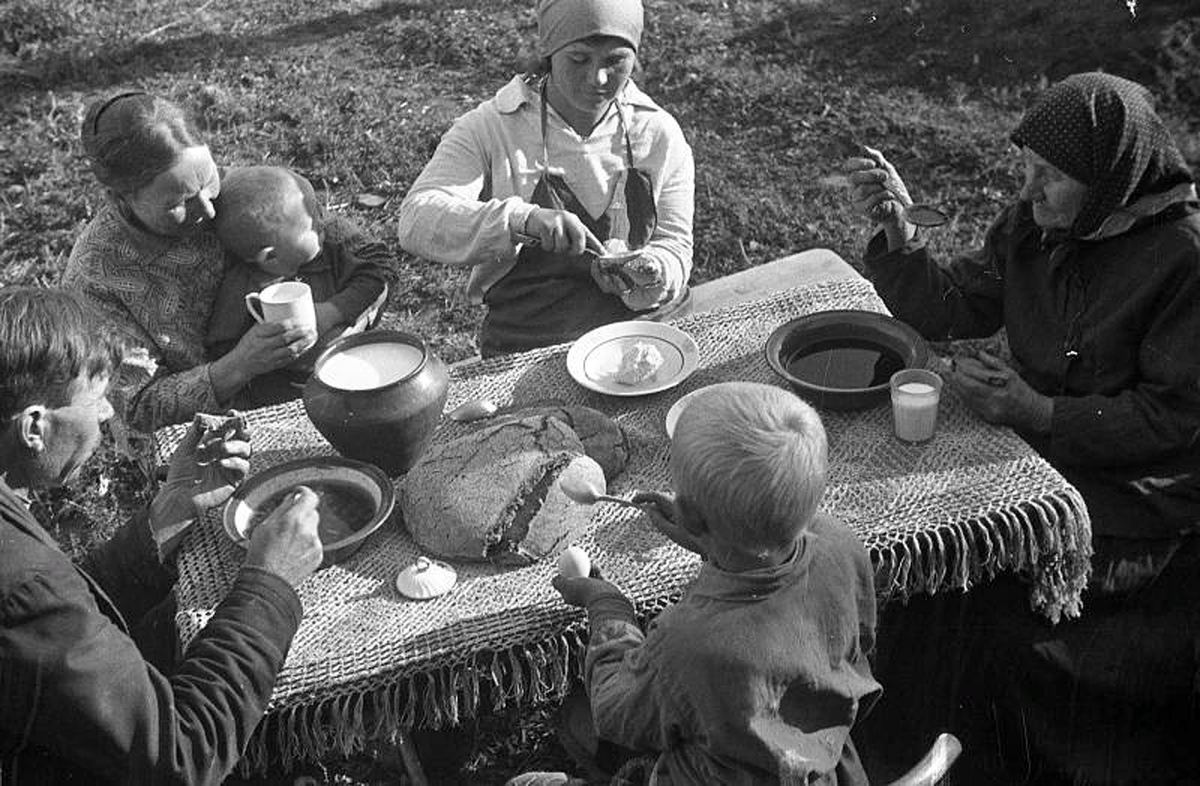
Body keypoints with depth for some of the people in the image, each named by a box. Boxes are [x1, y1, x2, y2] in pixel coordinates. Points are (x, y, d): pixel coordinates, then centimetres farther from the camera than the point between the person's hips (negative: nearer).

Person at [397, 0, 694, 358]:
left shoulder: (660, 133, 3)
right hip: (520, 347, -2)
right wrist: (520, 221, -31)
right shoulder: (491, 127, -6)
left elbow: (674, 245, 6)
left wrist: (654, 277, -19)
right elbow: (417, 221, -16)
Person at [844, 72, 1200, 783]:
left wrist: (1040, 413, -22)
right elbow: (951, 309, 5)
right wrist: (897, 230, -11)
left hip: (1139, 496, -6)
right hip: (1037, 453, 6)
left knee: (995, 609, -19)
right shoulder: (1034, 224, 1)